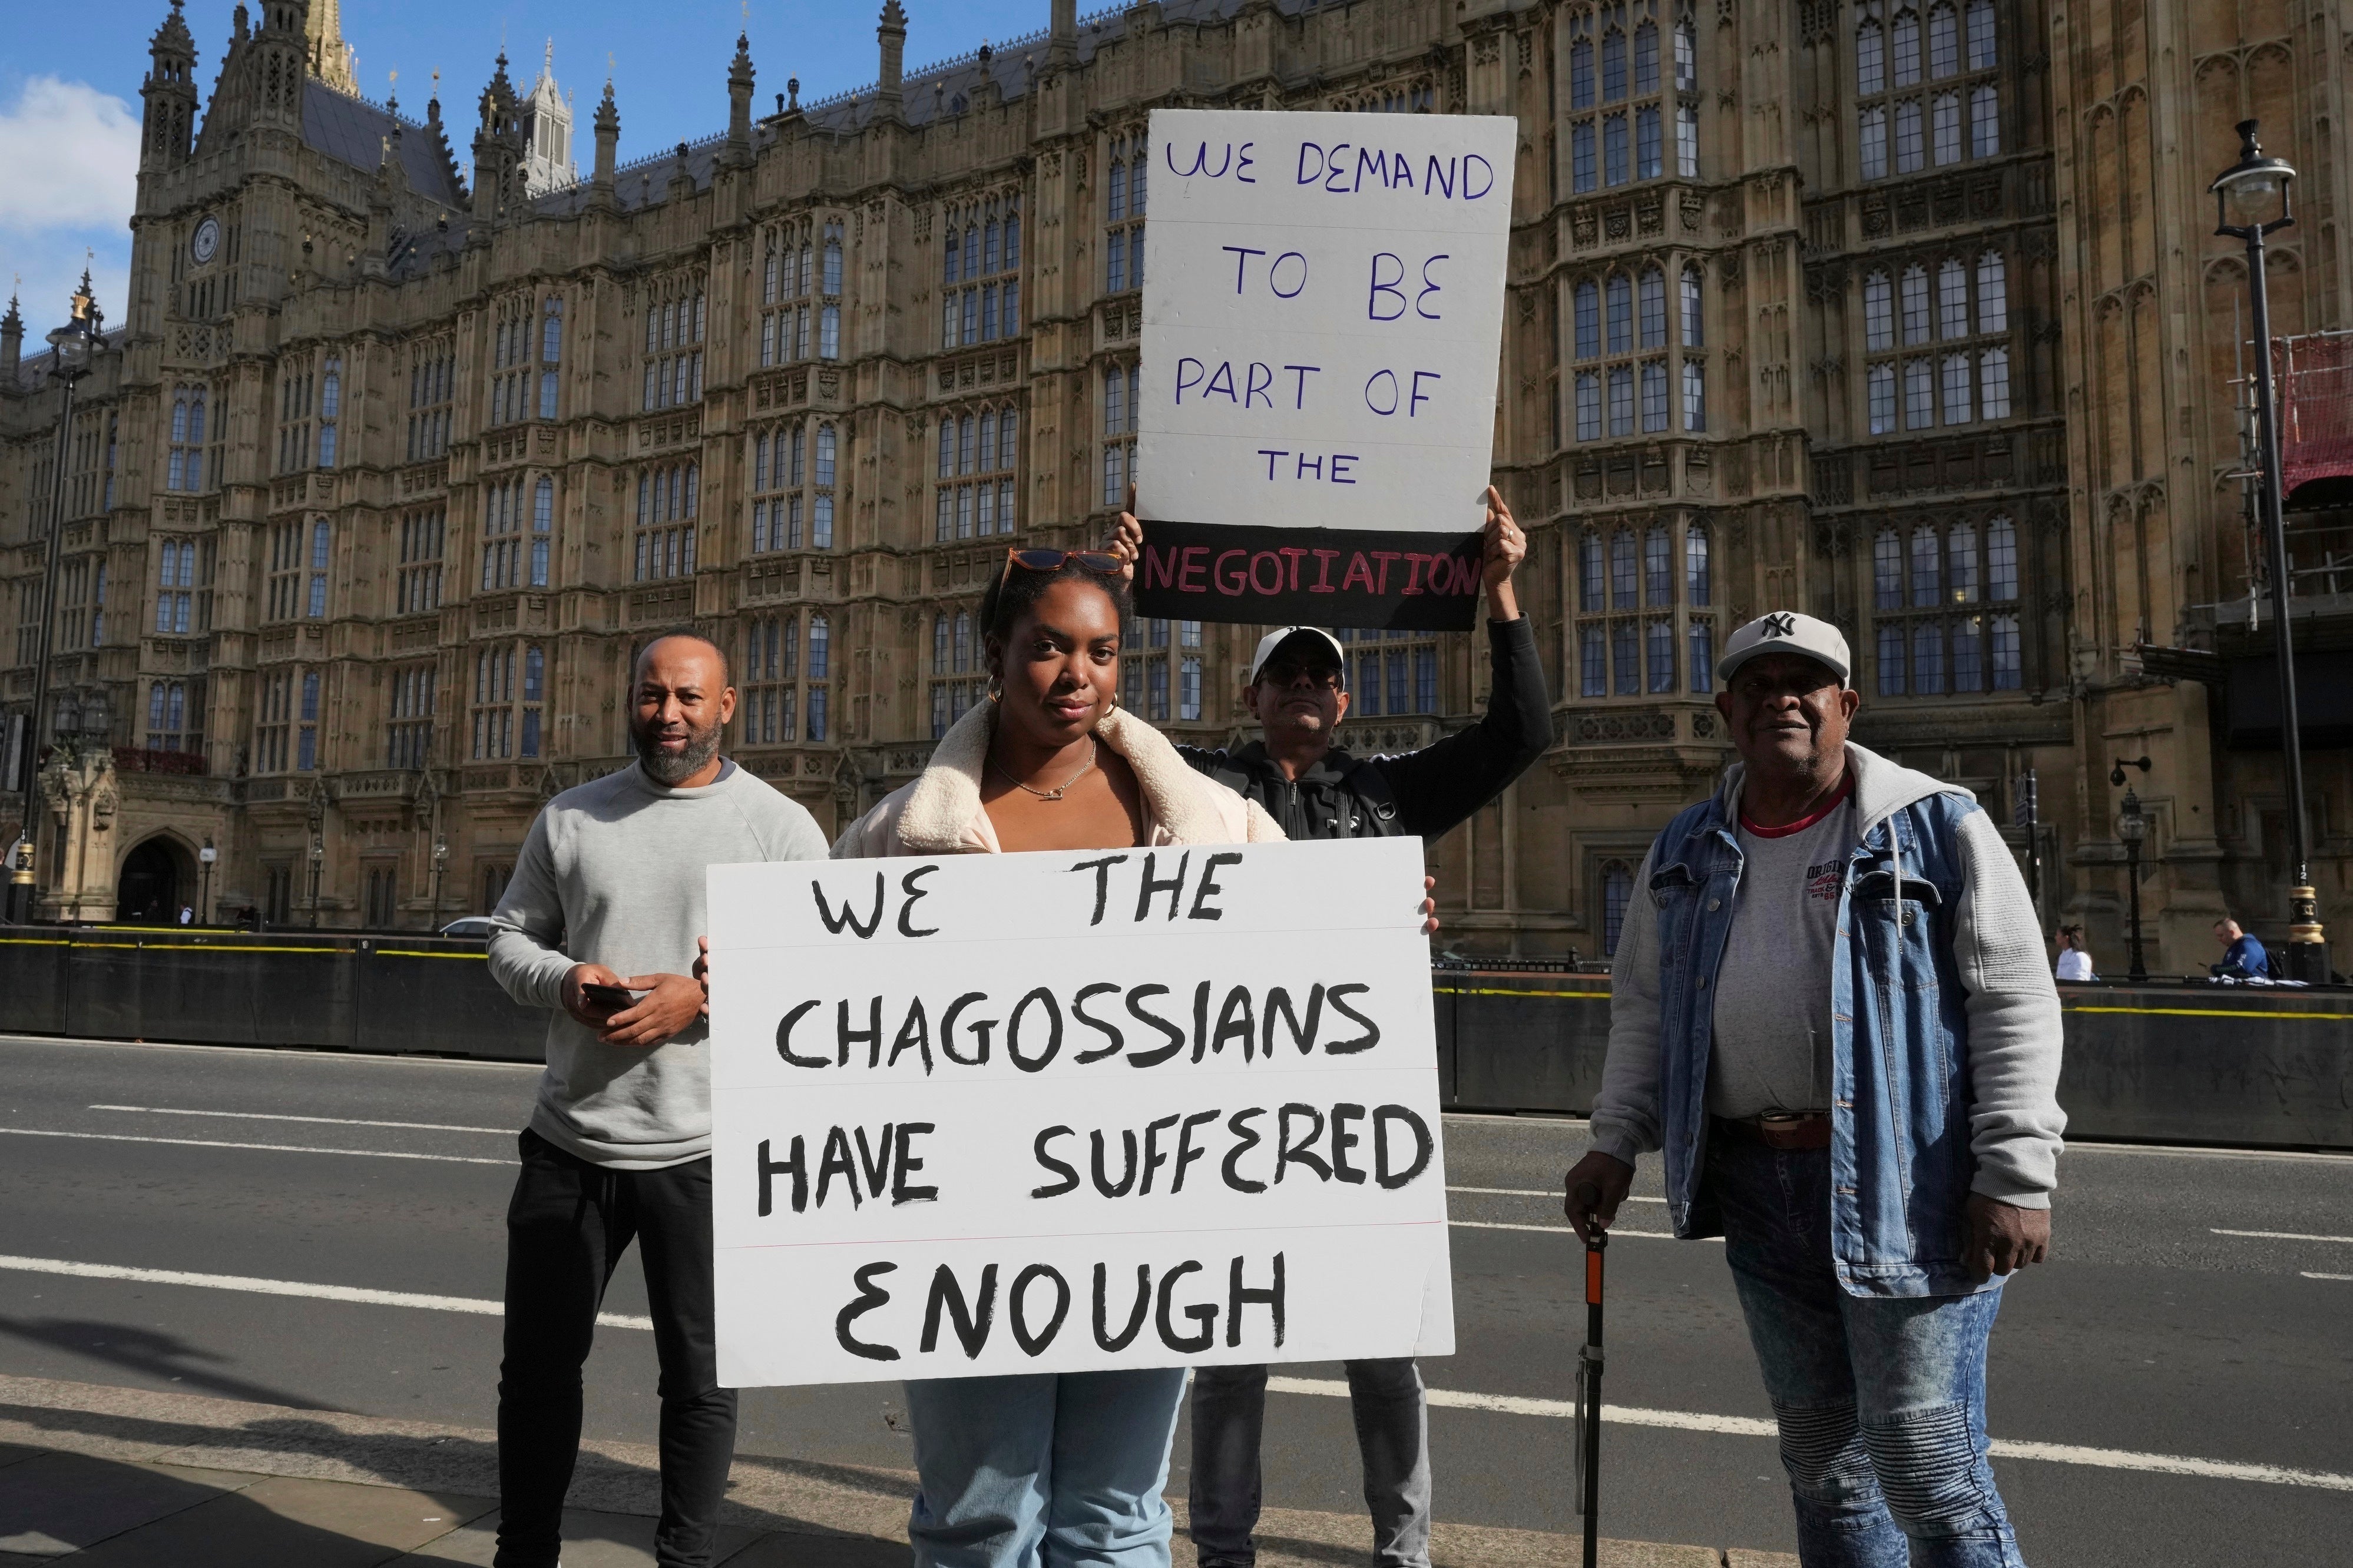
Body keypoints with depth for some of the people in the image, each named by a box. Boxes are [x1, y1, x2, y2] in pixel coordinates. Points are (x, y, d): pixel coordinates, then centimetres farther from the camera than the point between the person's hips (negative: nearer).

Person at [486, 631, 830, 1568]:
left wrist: (707, 998, -21)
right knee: (537, 1366, 16)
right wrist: (563, 980, -10)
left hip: (708, 1152, -3)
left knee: (699, 1379, 9)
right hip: (568, 1141, 4)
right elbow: (509, 938, 12)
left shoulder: (782, 826, -3)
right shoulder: (570, 818, 8)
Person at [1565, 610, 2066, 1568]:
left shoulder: (1937, 827, -3)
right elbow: (1645, 1010, 16)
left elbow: (2017, 1004, -7)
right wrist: (1615, 1145, 7)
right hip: (1757, 1184, 5)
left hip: (1908, 1184, -5)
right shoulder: (1685, 856, 11)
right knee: (1819, 1452, 17)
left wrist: (2016, 1176, -13)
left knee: (1924, 1458, -3)